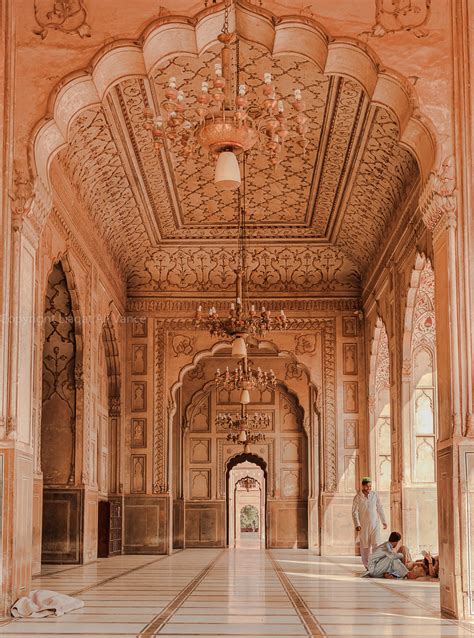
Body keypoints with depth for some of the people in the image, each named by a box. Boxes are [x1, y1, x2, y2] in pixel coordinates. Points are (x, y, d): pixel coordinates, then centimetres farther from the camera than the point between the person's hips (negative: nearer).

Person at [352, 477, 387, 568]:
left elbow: (380, 508, 11)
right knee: (365, 547, 4)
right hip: (364, 526, -1)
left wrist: (384, 521, 12)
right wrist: (357, 525, -16)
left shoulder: (375, 495, 3)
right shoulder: (357, 497, -4)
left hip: (375, 524, 1)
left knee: (376, 544, -11)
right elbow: (354, 512, -7)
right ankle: (367, 566, 15)